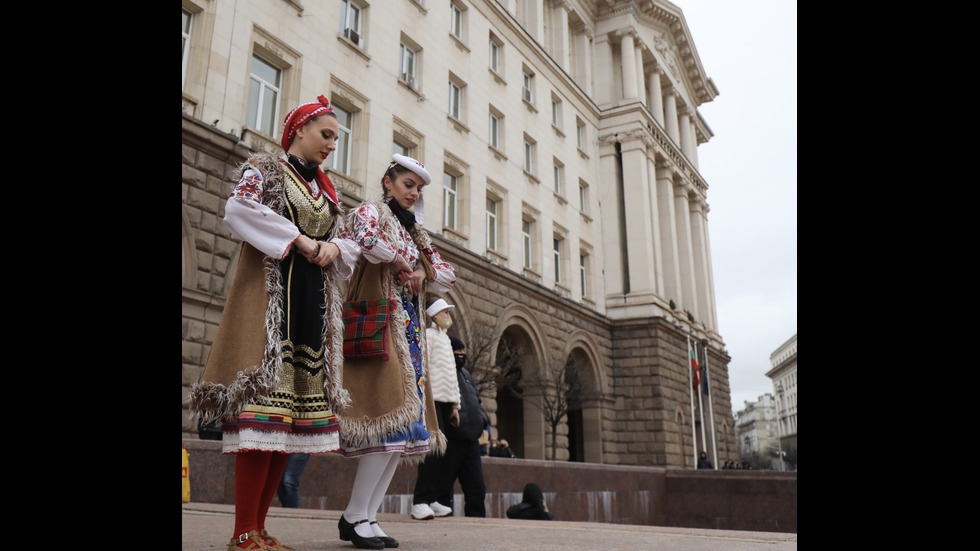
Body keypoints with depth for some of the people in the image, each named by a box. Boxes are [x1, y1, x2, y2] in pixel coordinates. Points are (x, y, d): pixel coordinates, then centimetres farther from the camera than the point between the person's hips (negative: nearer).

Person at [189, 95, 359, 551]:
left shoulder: (326, 191, 24)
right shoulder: (264, 168, 6)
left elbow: (349, 244, 22)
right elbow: (239, 209, -13)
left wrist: (333, 247, -1)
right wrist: (299, 239, -14)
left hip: (315, 300, 7)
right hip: (270, 294, -6)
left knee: (294, 408, 0)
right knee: (265, 403, -15)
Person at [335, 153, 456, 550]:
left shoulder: (415, 232, 25)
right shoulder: (372, 211, 4)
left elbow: (447, 278, 23)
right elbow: (367, 239, -22)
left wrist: (423, 270, 2)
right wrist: (405, 264, -7)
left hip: (409, 326, 8)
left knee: (406, 425, 0)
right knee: (393, 418, -16)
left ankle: (367, 517, 5)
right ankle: (354, 516, -5)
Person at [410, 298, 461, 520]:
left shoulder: (445, 338, 24)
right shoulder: (428, 335, -1)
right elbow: (422, 368, -10)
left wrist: (455, 404, 18)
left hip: (446, 402, 8)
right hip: (433, 400, -8)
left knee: (441, 451, 5)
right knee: (434, 449, -13)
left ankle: (432, 500, 9)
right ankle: (420, 502, -11)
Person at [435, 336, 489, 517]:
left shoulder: (465, 374, 21)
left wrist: (481, 418, 11)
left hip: (471, 441, 8)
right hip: (450, 441, -8)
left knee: (477, 489, 11)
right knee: (443, 489, 0)